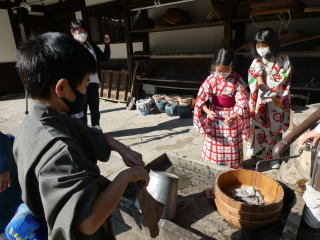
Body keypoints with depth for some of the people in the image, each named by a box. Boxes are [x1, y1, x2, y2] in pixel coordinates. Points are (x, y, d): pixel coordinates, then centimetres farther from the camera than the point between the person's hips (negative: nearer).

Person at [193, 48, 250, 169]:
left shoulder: (238, 80, -14)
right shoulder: (211, 79, -11)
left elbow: (242, 102, -17)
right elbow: (201, 99, -11)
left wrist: (234, 116, -32)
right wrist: (208, 111, -27)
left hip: (232, 117, -1)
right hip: (214, 116, 1)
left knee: (232, 145, 13)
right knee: (214, 145, 13)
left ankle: (233, 168, 33)